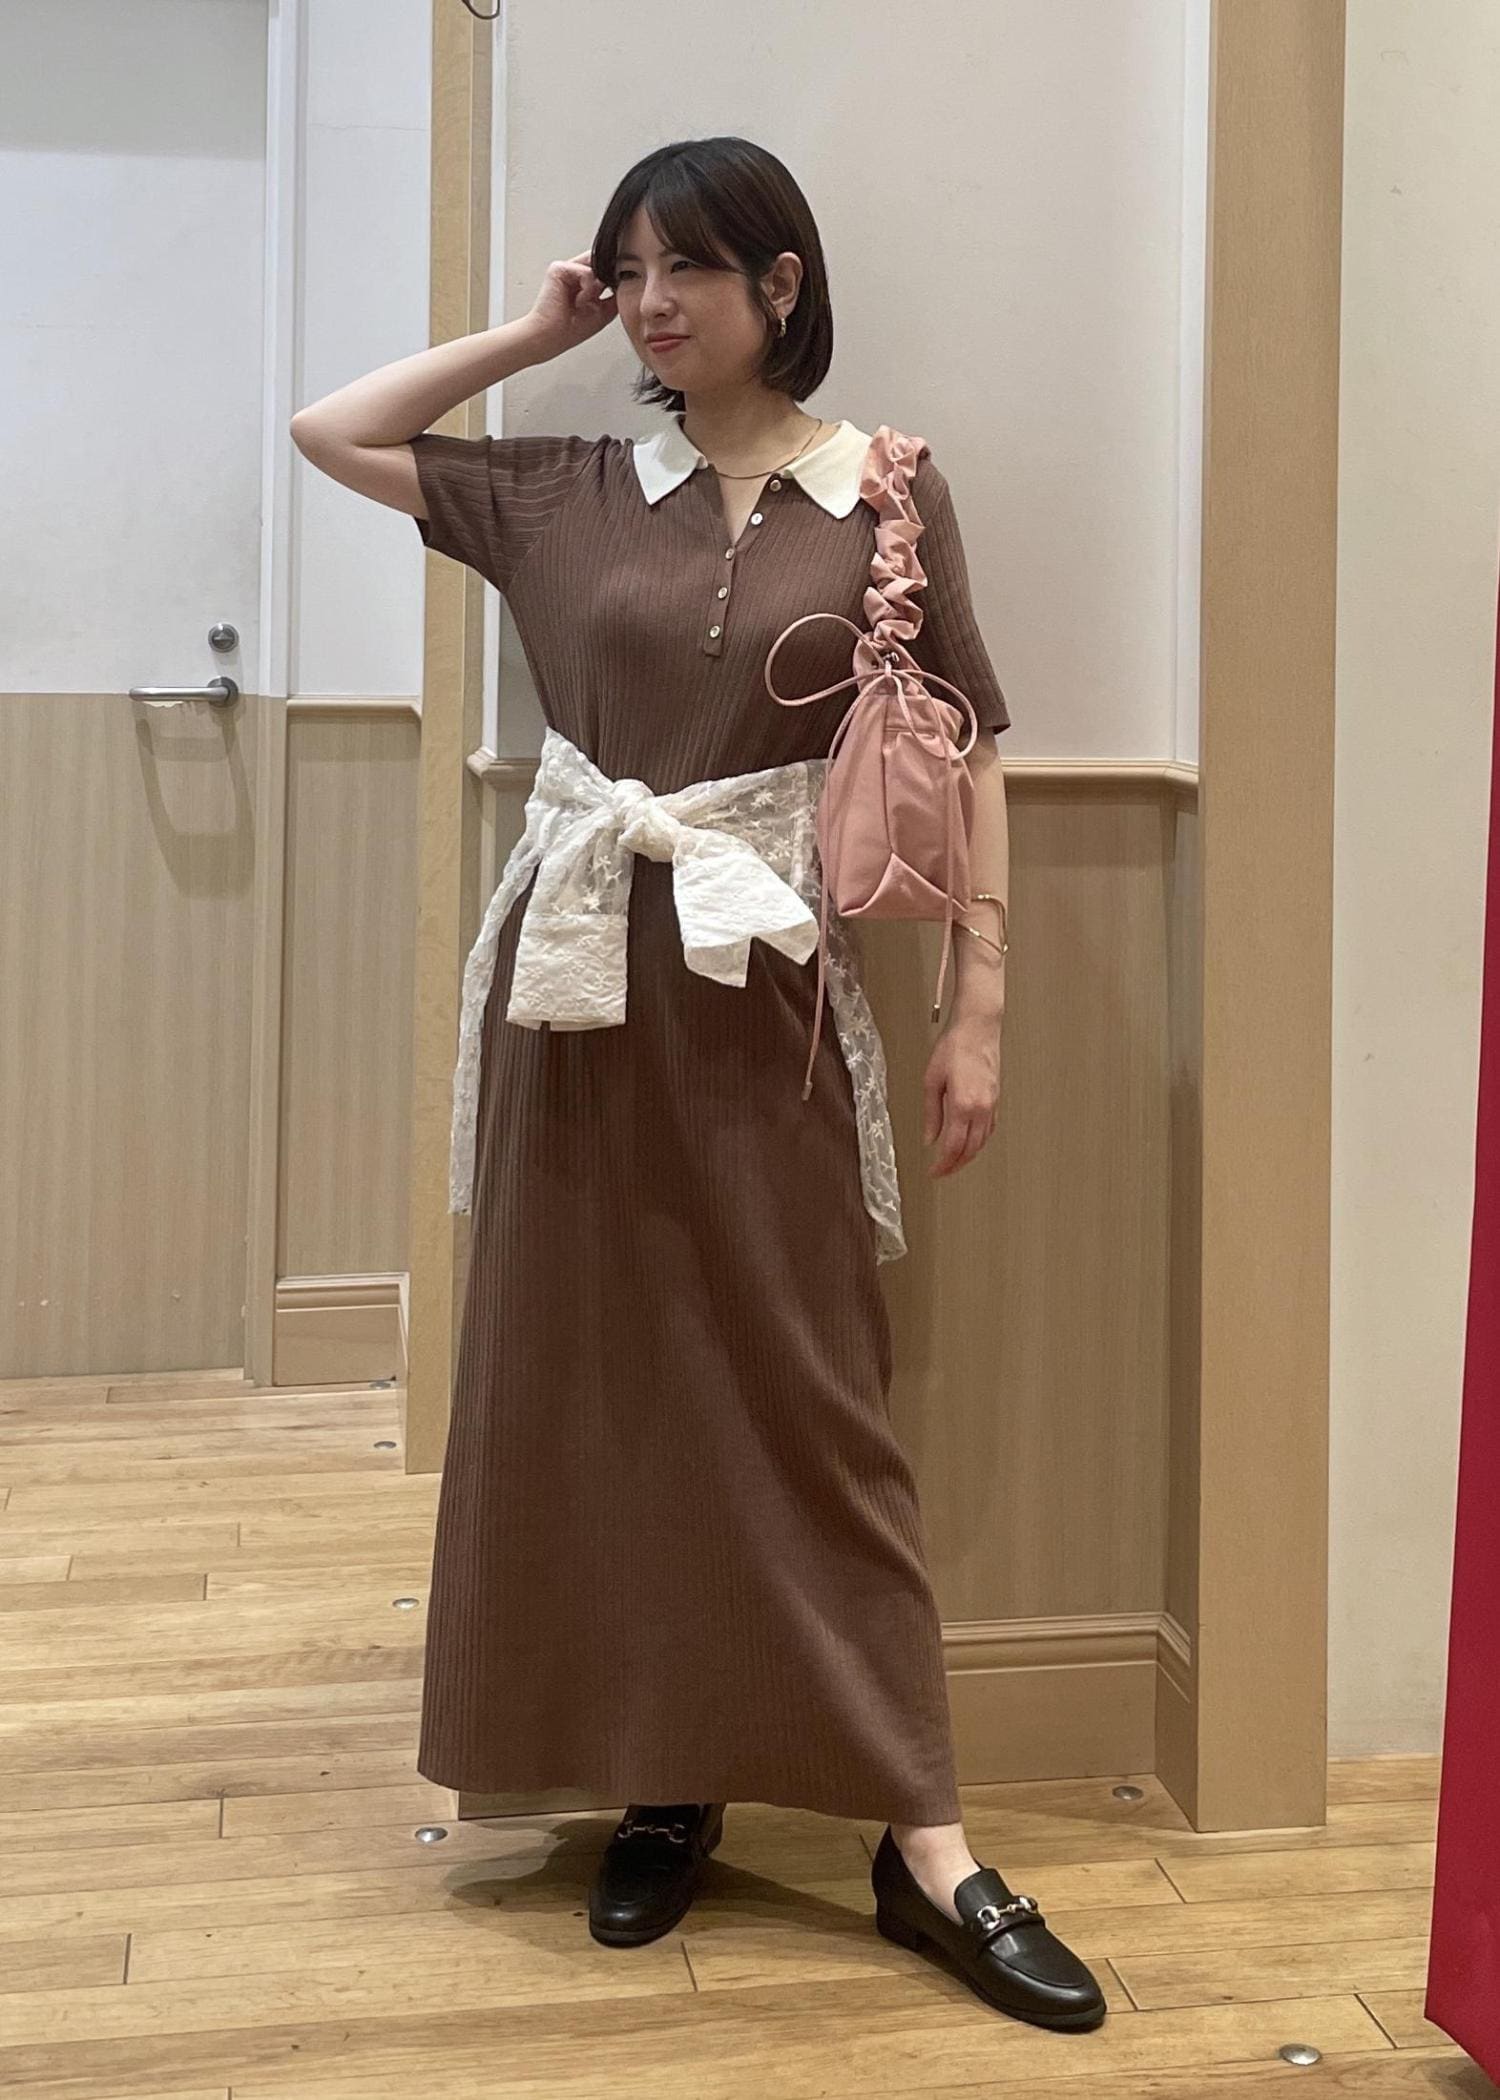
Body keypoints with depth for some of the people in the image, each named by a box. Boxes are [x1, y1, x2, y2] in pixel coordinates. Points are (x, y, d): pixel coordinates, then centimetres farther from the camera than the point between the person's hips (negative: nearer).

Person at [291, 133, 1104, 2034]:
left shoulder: (887, 491, 1)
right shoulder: (567, 493, 8)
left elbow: (969, 750, 1)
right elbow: (327, 433, 14)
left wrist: (979, 1005, -3)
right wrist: (529, 338, 8)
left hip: (765, 986, -3)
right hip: (579, 978, 3)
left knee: (808, 1400, 0)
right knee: (592, 1387, 6)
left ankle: (925, 1846, 7)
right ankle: (660, 1781, 21)